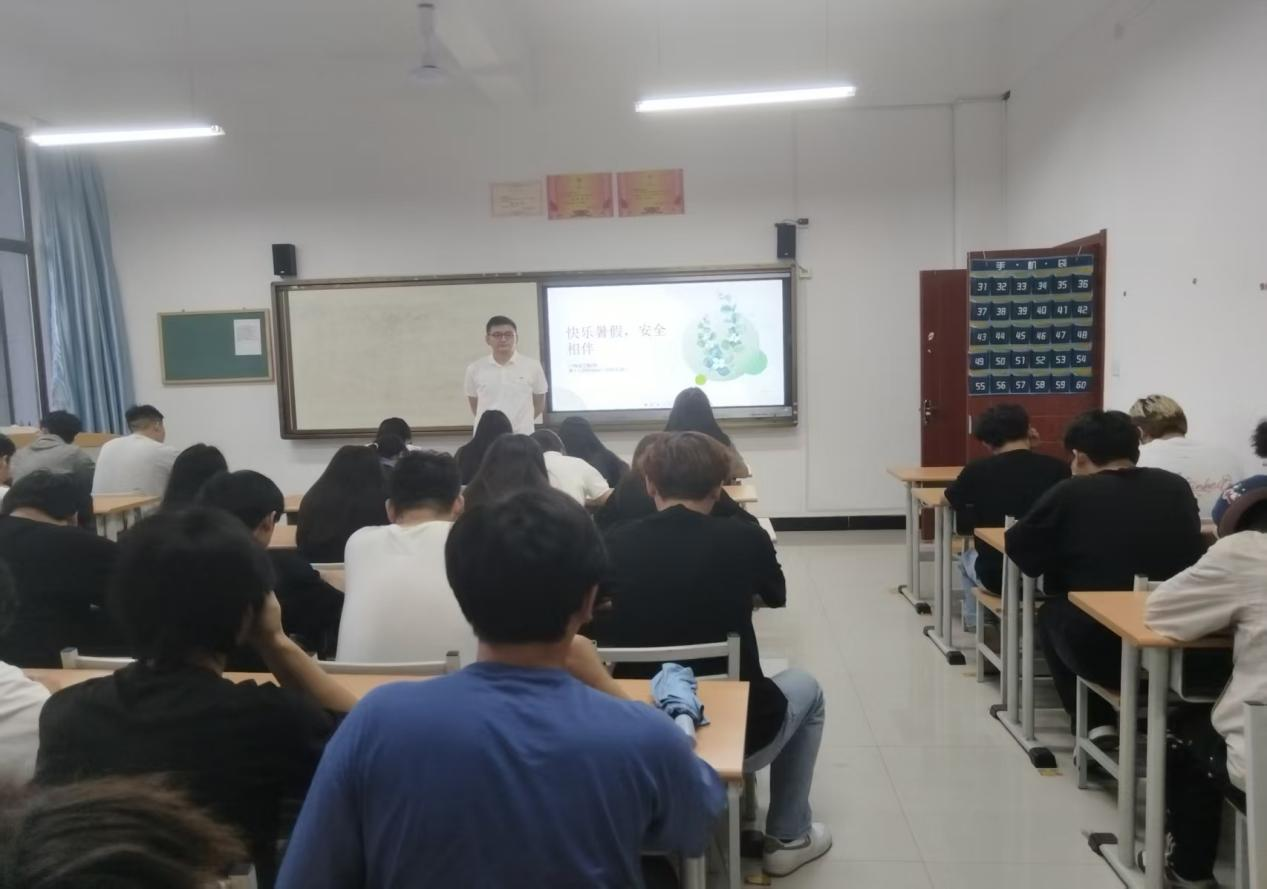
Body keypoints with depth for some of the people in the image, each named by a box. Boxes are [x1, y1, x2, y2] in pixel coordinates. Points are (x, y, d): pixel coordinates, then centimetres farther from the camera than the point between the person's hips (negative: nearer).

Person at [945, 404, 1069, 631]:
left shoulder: (977, 471, -11)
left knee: (968, 558, 35)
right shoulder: (1057, 468, -10)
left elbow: (948, 500, 9)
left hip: (997, 576, -1)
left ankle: (975, 621, 47)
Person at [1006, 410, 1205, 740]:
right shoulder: (1177, 488, 4)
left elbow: (1017, 547, 4)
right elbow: (1193, 555, 19)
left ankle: (1097, 722, 20)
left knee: (1051, 613, 26)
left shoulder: (1069, 494, -7)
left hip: (1098, 648, -4)